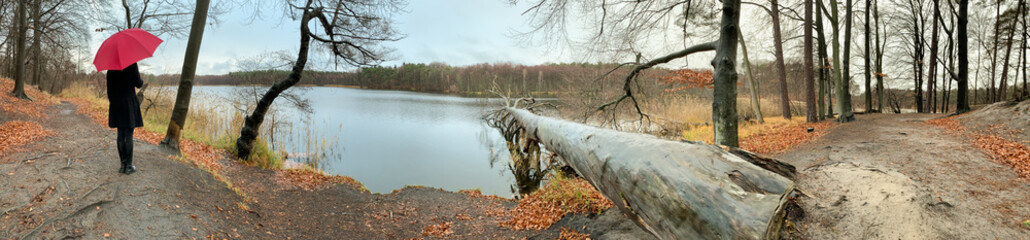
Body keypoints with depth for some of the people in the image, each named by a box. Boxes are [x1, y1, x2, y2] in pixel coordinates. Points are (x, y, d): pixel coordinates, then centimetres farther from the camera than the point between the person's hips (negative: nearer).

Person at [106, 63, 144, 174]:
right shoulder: (132, 65, -9)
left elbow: (109, 86, 8)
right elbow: (138, 84, -7)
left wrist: (111, 100, 16)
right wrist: (141, 80, 15)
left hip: (116, 103, 5)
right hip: (130, 103, -5)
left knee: (120, 135, 10)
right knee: (129, 136, -1)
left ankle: (123, 165, 13)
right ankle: (129, 165, 2)